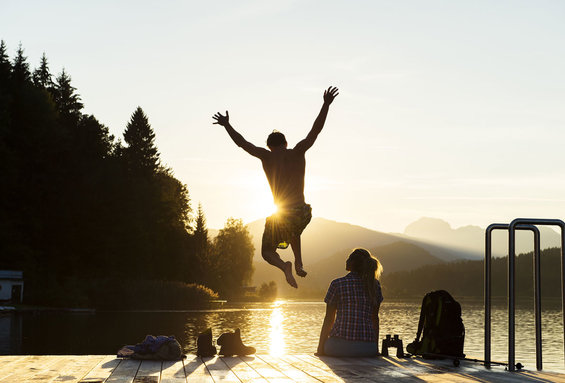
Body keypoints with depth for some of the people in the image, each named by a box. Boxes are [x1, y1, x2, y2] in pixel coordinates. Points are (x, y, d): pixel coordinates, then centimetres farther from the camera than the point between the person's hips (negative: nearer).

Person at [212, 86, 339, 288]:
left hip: (281, 215, -3)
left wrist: (227, 125, 21)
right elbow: (315, 131, 0)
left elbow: (242, 143, 7)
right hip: (303, 213, 3)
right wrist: (326, 105, 3)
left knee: (267, 251, 14)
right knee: (294, 232, 38)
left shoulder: (267, 157, -2)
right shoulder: (298, 153, 0)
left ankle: (284, 266, -18)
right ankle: (298, 264, 18)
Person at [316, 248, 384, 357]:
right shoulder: (374, 284, 8)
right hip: (368, 348, 3)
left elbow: (329, 319, 3)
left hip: (340, 345, -3)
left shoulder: (337, 284, 1)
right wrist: (376, 348, 19)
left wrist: (320, 349, 9)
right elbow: (375, 318, 12)